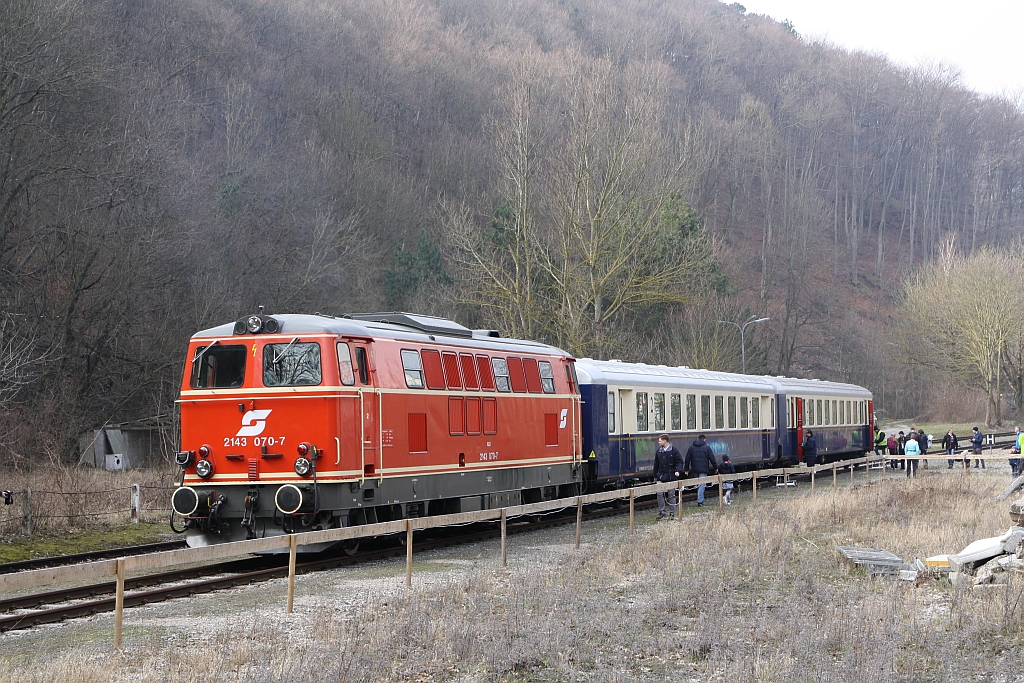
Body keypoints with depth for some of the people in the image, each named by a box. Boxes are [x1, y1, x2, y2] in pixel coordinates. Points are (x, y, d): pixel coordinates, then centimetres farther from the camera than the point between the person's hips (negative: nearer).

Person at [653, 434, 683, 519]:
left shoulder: (674, 450, -5)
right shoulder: (659, 451, 7)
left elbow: (680, 461, -5)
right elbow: (656, 464, 14)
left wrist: (678, 471, -21)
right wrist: (655, 476, 15)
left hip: (671, 477, -3)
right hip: (661, 476, 3)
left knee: (671, 495, 5)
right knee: (659, 494, -8)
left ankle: (672, 513, 13)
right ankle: (661, 512, 1)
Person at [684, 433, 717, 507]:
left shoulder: (691, 447, 9)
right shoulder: (707, 447, -2)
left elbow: (687, 459, 8)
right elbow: (712, 459, -1)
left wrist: (686, 469, 12)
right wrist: (716, 467, 9)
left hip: (694, 469, 4)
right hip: (703, 470, -4)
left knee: (698, 485, 15)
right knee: (702, 485, -5)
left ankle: (700, 500, 18)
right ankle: (700, 501, -12)